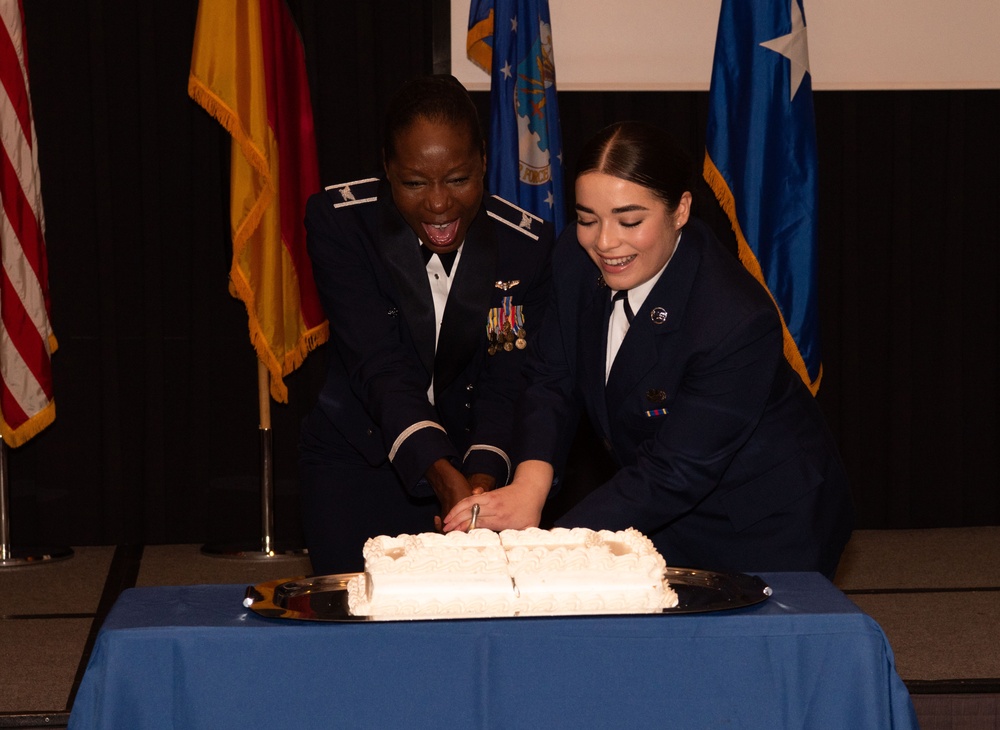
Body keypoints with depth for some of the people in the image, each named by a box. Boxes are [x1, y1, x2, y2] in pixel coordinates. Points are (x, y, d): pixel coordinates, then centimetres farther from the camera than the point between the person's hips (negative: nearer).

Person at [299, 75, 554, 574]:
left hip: (475, 463, 1)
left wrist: (484, 476, -36)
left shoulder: (528, 245, -12)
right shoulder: (337, 220, -17)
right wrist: (440, 473, -39)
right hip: (354, 462, -1)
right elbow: (381, 365, -25)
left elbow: (507, 383, -15)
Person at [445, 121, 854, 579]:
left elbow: (674, 474, -31)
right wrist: (530, 485, -23)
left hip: (768, 532, -6)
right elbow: (551, 378, -3)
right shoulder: (578, 258, -12)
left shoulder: (738, 322, -33)